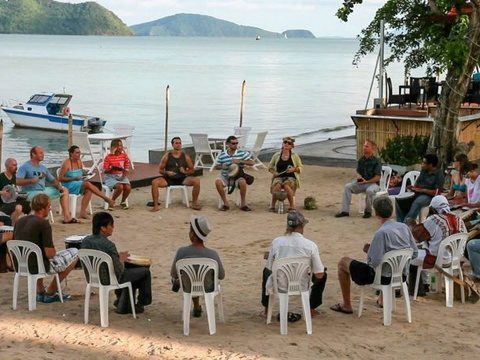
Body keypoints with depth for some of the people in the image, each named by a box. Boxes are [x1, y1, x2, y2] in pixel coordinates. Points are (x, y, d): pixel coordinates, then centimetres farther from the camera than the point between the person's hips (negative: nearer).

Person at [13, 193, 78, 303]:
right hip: (38, 267, -7)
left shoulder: (19, 221, 2)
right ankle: (50, 293, 16)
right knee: (75, 253, 9)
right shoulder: (43, 224, -19)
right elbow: (50, 254, -22)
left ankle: (40, 291, 30)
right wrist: (54, 251, 4)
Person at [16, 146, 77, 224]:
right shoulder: (25, 167, -4)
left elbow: (53, 180, 22)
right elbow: (17, 181, -17)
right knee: (43, 196, -41)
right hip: (31, 192, -9)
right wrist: (31, 180, -28)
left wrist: (59, 187, 1)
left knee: (64, 191, 10)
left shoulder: (43, 168, 20)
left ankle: (67, 217, 2)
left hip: (43, 190, 9)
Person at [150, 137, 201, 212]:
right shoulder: (167, 156, 2)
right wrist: (167, 172, -15)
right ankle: (156, 205, -20)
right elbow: (160, 170, 6)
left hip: (182, 179, 1)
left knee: (196, 180, -26)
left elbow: (192, 170, 10)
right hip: (169, 179, -1)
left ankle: (194, 203, -9)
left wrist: (185, 172, -12)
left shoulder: (185, 156, 5)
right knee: (154, 182, -28)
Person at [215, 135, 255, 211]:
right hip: (225, 177, 1)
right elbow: (217, 166, 11)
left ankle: (243, 204, -13)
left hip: (237, 176, -1)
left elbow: (252, 162, -6)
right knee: (217, 182, -31)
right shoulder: (222, 155, 0)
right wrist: (222, 166, -14)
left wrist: (240, 161, -18)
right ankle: (225, 203, -14)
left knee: (243, 182, -34)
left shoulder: (242, 153, -3)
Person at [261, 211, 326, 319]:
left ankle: (266, 309, 46)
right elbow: (319, 275, -10)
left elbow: (269, 268, 1)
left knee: (266, 271, 37)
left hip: (280, 286, 1)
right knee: (323, 275, 30)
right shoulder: (310, 245, -14)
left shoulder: (276, 242, -10)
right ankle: (311, 309, 37)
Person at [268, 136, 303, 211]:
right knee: (276, 186, -34)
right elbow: (270, 167, 20)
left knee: (287, 186, -36)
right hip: (278, 177, 1)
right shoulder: (276, 155, 12)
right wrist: (273, 172, -1)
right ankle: (272, 206, -21)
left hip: (291, 177, -1)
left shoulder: (295, 156, 8)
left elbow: (300, 168, 10)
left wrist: (294, 169, -11)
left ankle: (292, 206, -22)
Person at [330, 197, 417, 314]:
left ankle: (346, 305, 20)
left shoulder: (381, 233, -27)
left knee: (343, 262, 11)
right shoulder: (404, 227, -6)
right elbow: (414, 254, 2)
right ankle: (383, 299, 44)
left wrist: (368, 251, -7)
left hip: (383, 277, -7)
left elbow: (374, 262, -27)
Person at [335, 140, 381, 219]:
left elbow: (377, 177, -15)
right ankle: (345, 210, -13)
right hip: (361, 182, 6)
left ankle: (368, 211, -14)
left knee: (369, 190, -39)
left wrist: (366, 181, -22)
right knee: (347, 187, -14)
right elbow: (358, 172, 16)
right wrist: (359, 176, -8)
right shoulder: (361, 160, 6)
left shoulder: (376, 161, -12)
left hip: (373, 183, -6)